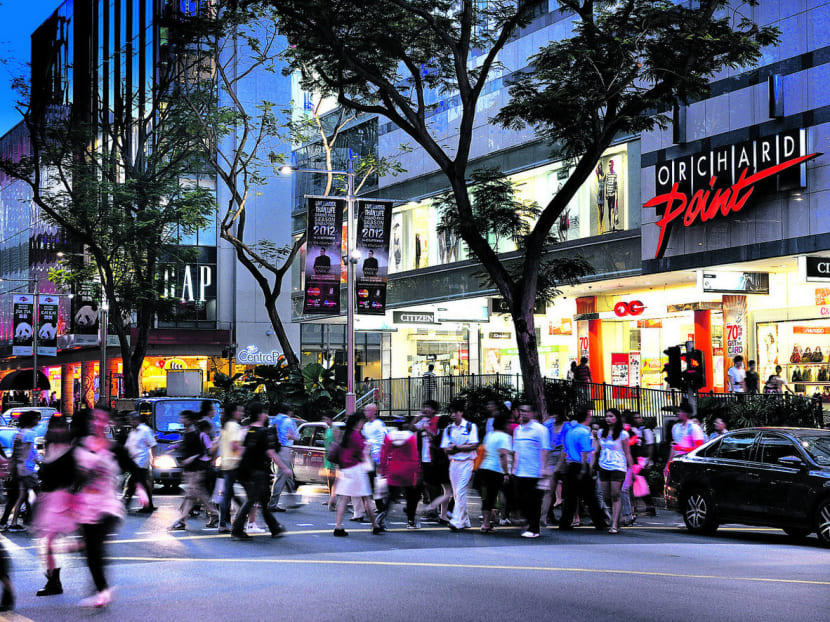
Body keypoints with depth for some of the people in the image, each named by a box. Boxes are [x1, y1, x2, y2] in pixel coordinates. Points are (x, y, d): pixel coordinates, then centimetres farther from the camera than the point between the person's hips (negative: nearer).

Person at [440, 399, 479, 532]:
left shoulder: (470, 427, -1)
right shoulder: (449, 429, 11)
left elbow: (474, 446, -10)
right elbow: (446, 449, 4)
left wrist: (456, 447, -10)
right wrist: (463, 447, -11)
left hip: (466, 462, -5)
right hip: (453, 463, 5)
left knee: (460, 492, -13)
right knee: (456, 493, 7)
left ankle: (457, 521, -17)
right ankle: (464, 521, 17)